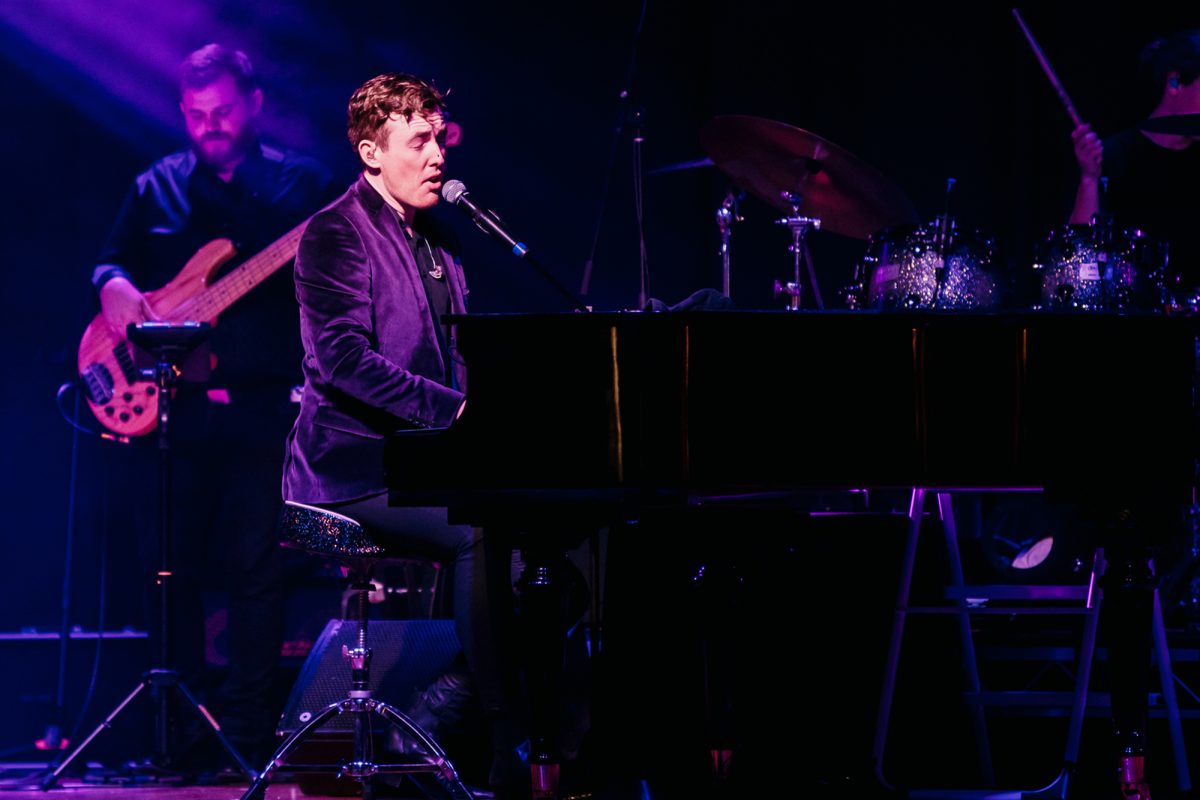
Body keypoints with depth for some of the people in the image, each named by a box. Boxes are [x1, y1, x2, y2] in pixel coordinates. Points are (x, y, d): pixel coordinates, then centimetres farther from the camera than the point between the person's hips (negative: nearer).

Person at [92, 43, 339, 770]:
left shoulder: (303, 185, 7)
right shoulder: (158, 189, 14)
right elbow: (111, 259, 16)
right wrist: (115, 285, -6)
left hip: (261, 404, -2)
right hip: (166, 402, 3)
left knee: (256, 567, -6)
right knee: (171, 567, 3)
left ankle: (248, 731, -1)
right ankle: (181, 728, 12)